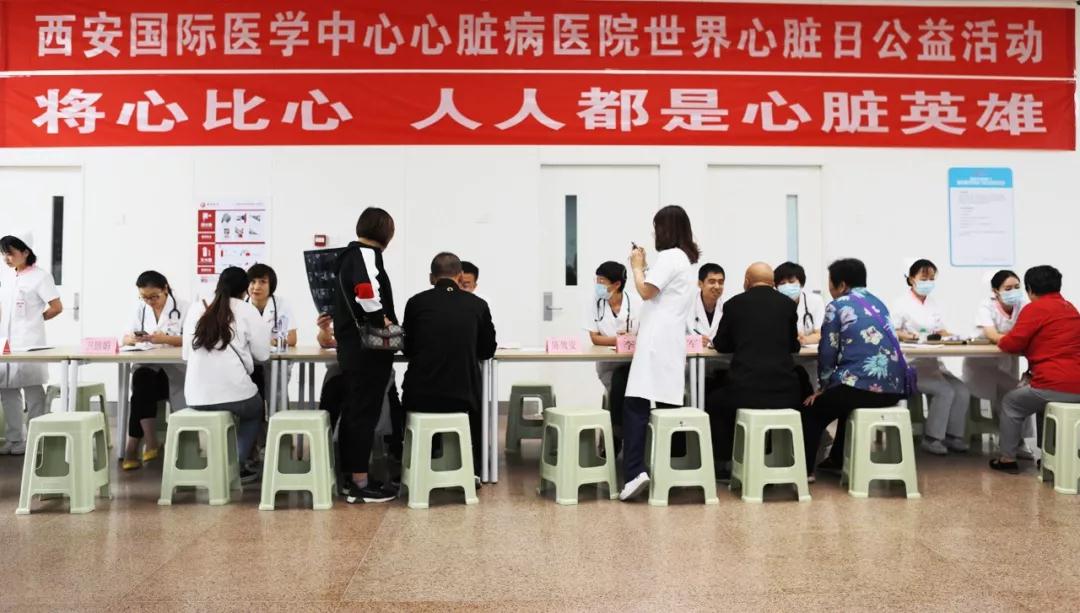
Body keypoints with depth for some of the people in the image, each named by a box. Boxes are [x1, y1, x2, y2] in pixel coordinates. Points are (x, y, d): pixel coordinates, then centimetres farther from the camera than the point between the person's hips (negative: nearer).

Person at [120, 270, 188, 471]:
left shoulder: (183, 307, 0)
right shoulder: (140, 308, 13)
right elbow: (125, 338, 10)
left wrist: (165, 339, -24)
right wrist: (133, 339, -15)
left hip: (175, 371, -3)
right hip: (147, 369, 3)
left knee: (142, 386, -28)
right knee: (141, 379, -31)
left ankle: (133, 448, -15)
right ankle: (150, 443, -28)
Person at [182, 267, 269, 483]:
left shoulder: (196, 308, 12)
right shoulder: (246, 310, 0)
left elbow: (186, 354, 16)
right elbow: (262, 354, 4)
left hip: (196, 398, 4)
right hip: (232, 393, -4)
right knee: (255, 410, 29)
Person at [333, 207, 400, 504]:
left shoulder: (347, 255, 16)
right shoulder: (367, 254, -12)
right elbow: (366, 289, -32)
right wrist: (381, 319, -19)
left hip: (350, 346, 9)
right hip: (368, 348, -9)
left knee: (352, 410, 15)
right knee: (365, 413, -3)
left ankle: (348, 477, 23)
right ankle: (360, 483, 3)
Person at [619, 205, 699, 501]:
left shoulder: (669, 256, -8)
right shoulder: (686, 258, 21)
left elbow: (645, 291, -11)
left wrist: (637, 265, 3)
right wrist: (644, 266, 19)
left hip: (657, 343, -10)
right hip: (671, 343, 10)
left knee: (635, 404, -14)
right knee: (666, 406, 9)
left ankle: (635, 471, -23)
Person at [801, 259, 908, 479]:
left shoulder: (837, 306, -1)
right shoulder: (878, 303, 19)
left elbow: (827, 352, -2)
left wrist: (823, 387, 11)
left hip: (862, 385, -7)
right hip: (894, 387, 7)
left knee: (811, 410, 15)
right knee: (844, 401, 35)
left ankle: (805, 469, 12)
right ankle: (837, 460, 43)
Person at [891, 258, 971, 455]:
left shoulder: (933, 304, 17)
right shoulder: (902, 303, -5)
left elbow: (941, 331, 16)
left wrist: (951, 336, -5)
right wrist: (913, 337, -27)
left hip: (933, 362, 7)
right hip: (912, 364, -7)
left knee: (962, 391, -11)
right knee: (945, 391, -23)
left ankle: (953, 435, 0)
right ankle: (931, 438, -12)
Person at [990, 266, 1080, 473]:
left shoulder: (1035, 308, -7)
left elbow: (1012, 344, -7)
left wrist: (1001, 341, 13)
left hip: (1056, 387, -8)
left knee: (1010, 404, 15)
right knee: (1043, 403, 35)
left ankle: (1007, 459, 17)